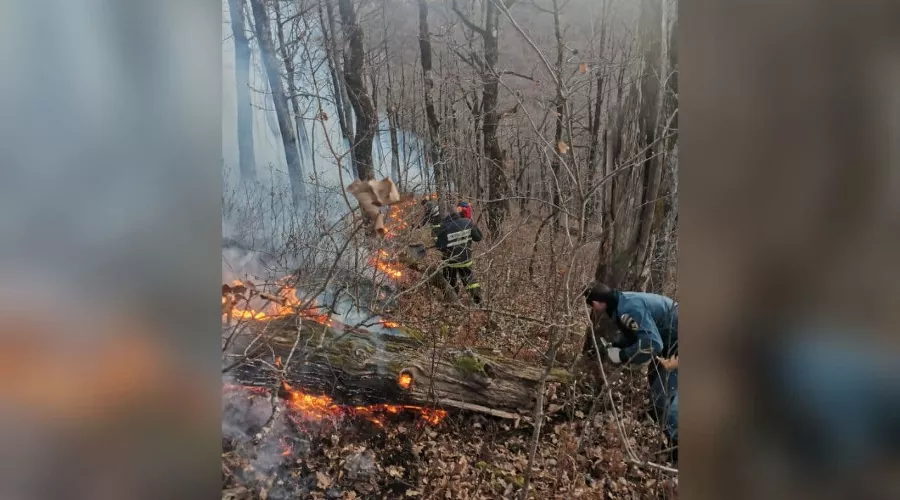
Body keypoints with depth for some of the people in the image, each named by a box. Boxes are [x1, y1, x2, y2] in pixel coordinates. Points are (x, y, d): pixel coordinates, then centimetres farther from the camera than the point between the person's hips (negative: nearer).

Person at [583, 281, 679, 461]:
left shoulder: (630, 308, -31)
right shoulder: (622, 302, 1)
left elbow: (652, 344, -35)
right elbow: (633, 336, 15)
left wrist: (621, 356, -23)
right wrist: (612, 347, 5)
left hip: (677, 342, -10)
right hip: (670, 338, 10)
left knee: (664, 394, -9)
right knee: (655, 379, 25)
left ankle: (676, 446, 2)